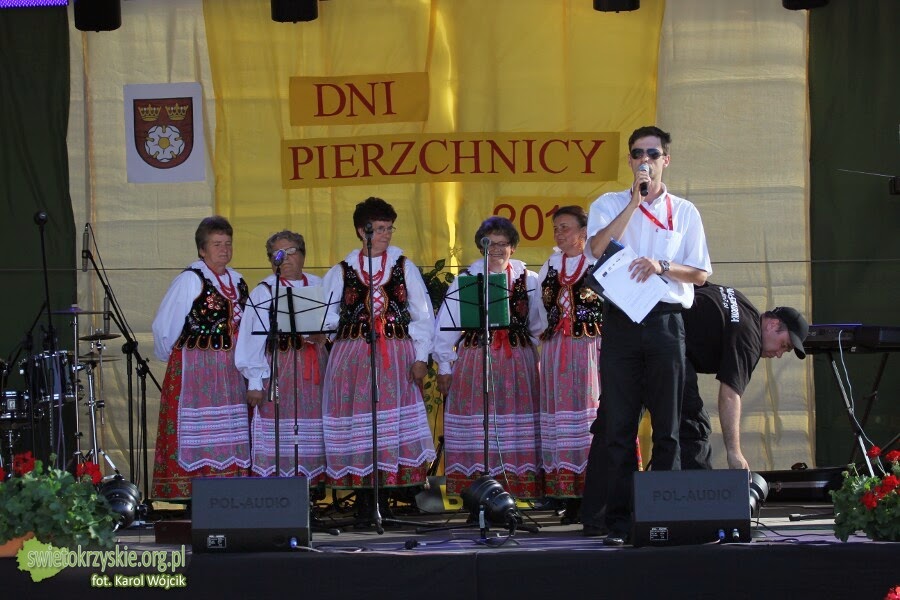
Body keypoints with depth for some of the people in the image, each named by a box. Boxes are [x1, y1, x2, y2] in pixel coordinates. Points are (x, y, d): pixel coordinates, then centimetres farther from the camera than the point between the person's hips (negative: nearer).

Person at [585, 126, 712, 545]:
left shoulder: (684, 212, 12)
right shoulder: (608, 205, 11)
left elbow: (700, 274, 8)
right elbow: (597, 249, -9)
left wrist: (662, 266, -11)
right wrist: (634, 202, -9)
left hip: (666, 321, 1)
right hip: (620, 319, 0)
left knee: (667, 424, 1)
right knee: (619, 424, -2)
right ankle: (619, 521, -1)